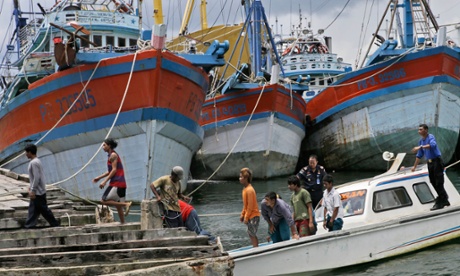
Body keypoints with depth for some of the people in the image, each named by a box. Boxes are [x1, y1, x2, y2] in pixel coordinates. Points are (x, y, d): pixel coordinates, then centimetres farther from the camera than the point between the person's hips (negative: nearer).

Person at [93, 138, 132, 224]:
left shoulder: (113, 155, -8)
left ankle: (125, 204, -18)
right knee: (118, 206, 11)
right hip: (120, 184, 10)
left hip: (117, 184, -10)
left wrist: (105, 181, -17)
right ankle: (122, 223, 10)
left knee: (104, 201, -14)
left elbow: (114, 170, -15)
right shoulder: (111, 155, 20)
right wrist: (99, 177, 22)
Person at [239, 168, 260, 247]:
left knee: (252, 234, -4)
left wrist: (246, 217, -17)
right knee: (251, 234, 15)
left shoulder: (249, 190, -21)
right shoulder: (245, 188, 9)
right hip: (250, 216, 10)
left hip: (253, 216, -10)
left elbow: (250, 206, -21)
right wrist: (242, 214, 14)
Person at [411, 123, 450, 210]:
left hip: (436, 161, -8)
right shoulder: (421, 140, 14)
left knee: (439, 182, -9)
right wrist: (414, 166, 21)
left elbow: (433, 145, -34)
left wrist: (420, 147, -41)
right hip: (430, 163, 8)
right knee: (433, 182, 9)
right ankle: (444, 198, 20)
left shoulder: (431, 137, -10)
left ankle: (441, 202, -7)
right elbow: (419, 155, 21)